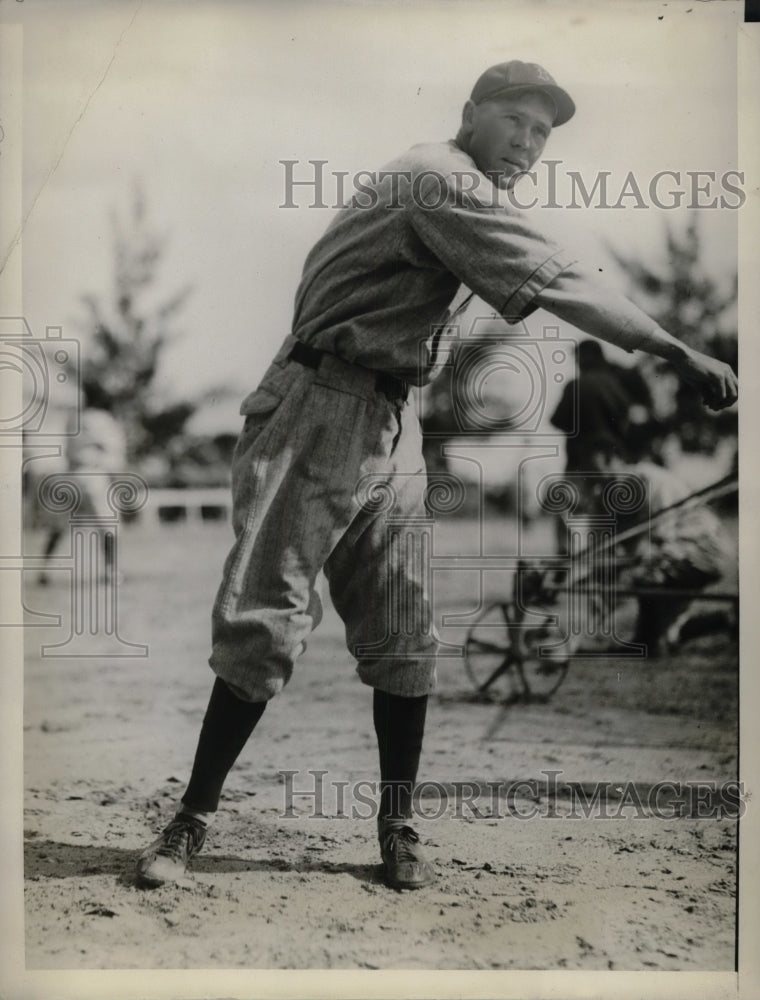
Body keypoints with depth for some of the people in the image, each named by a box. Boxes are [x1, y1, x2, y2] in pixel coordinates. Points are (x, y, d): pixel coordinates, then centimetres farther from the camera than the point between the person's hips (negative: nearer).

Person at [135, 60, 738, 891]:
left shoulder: (461, 198, 18)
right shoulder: (443, 181, -14)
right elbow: (557, 285, -23)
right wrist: (677, 352, -26)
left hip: (392, 430, 9)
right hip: (322, 412, -9)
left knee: (401, 641, 6)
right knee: (263, 625, -5)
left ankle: (398, 830, 15)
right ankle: (192, 818, 5)